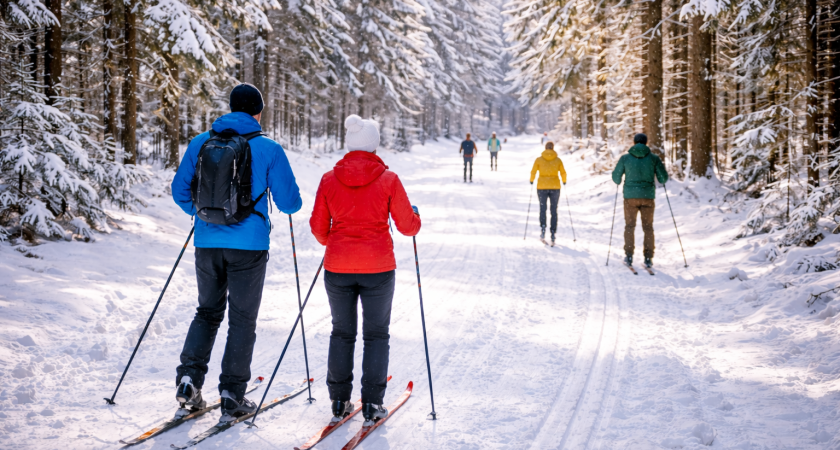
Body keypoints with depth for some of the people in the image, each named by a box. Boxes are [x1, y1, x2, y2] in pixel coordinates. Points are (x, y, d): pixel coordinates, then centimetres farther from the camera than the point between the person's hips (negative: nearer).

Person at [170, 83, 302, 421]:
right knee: (242, 319, 6)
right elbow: (289, 203, -3)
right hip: (248, 245, -3)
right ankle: (232, 396, 5)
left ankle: (189, 376, 2)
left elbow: (180, 192, 9)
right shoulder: (268, 149, -6)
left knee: (208, 311, 19)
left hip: (208, 242, 3)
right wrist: (289, 199, 21)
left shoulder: (199, 144, 3)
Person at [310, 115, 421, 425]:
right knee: (376, 334, 9)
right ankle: (372, 404, 6)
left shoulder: (329, 179, -1)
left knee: (342, 332, 16)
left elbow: (318, 227, 5)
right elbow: (408, 226, -3)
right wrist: (415, 215, 20)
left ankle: (339, 402, 16)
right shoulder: (388, 179, -7)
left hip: (337, 268, 2)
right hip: (378, 268, -2)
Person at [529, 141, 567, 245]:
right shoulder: (558, 160, 1)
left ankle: (543, 226, -18)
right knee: (554, 211, 8)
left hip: (542, 187, -1)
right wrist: (564, 181, 20)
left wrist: (532, 180, 14)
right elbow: (563, 173, 0)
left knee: (542, 209, 10)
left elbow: (533, 172, -5)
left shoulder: (539, 159, -2)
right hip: (555, 187, 1)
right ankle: (553, 233, 0)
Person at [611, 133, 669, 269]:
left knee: (630, 226, 11)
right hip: (648, 196, 0)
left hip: (630, 196, 0)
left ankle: (629, 257, 6)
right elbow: (663, 178, 1)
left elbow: (616, 177, 3)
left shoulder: (625, 158, -1)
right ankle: (648, 259, 5)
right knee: (648, 227, 9)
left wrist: (619, 182, 27)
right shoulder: (654, 158, -1)